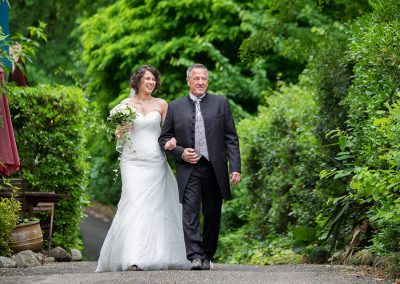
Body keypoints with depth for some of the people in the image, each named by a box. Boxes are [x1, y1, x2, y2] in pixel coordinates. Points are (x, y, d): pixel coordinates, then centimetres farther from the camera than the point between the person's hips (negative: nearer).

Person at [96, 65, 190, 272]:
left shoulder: (161, 105, 9)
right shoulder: (126, 104, 7)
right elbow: (118, 133, 10)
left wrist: (172, 140, -11)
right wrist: (120, 131, -12)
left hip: (155, 161, 1)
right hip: (133, 160, -1)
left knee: (156, 206, -2)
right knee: (134, 204, -14)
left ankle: (156, 255, 6)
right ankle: (133, 257, -19)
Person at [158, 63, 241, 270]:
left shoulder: (220, 103, 8)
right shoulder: (175, 107, 8)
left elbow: (231, 138, 4)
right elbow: (164, 138, 11)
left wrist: (235, 167, -4)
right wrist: (180, 152, -7)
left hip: (214, 169, 1)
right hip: (188, 169, -1)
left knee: (212, 215, 6)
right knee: (190, 212, -13)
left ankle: (207, 256, 18)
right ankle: (195, 256, -19)